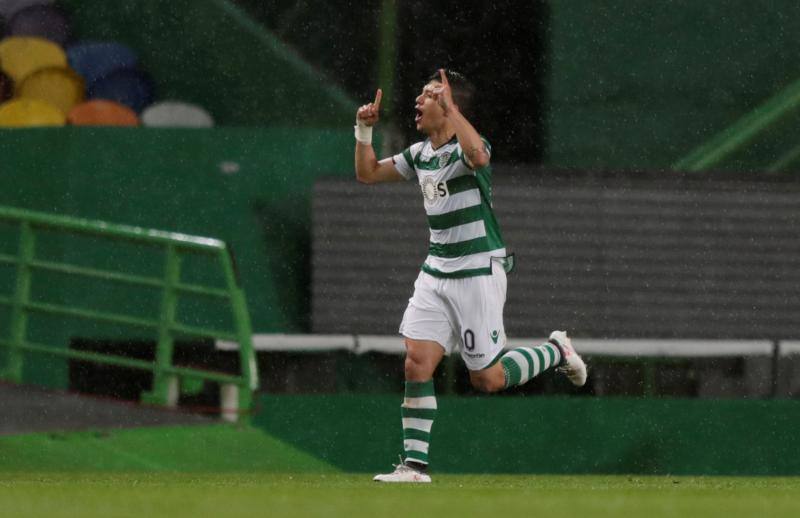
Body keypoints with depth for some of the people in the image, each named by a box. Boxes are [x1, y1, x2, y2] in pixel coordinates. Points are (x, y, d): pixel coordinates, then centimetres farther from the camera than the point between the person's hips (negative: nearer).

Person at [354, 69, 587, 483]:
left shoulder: (466, 147, -15)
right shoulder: (420, 154, 9)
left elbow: (477, 155, -41)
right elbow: (367, 173, 18)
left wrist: (450, 105, -35)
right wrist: (364, 130, 3)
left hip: (478, 273, -7)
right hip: (436, 273, 7)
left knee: (487, 379, 0)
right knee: (417, 363, -8)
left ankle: (556, 351, 26)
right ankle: (415, 464, -7)